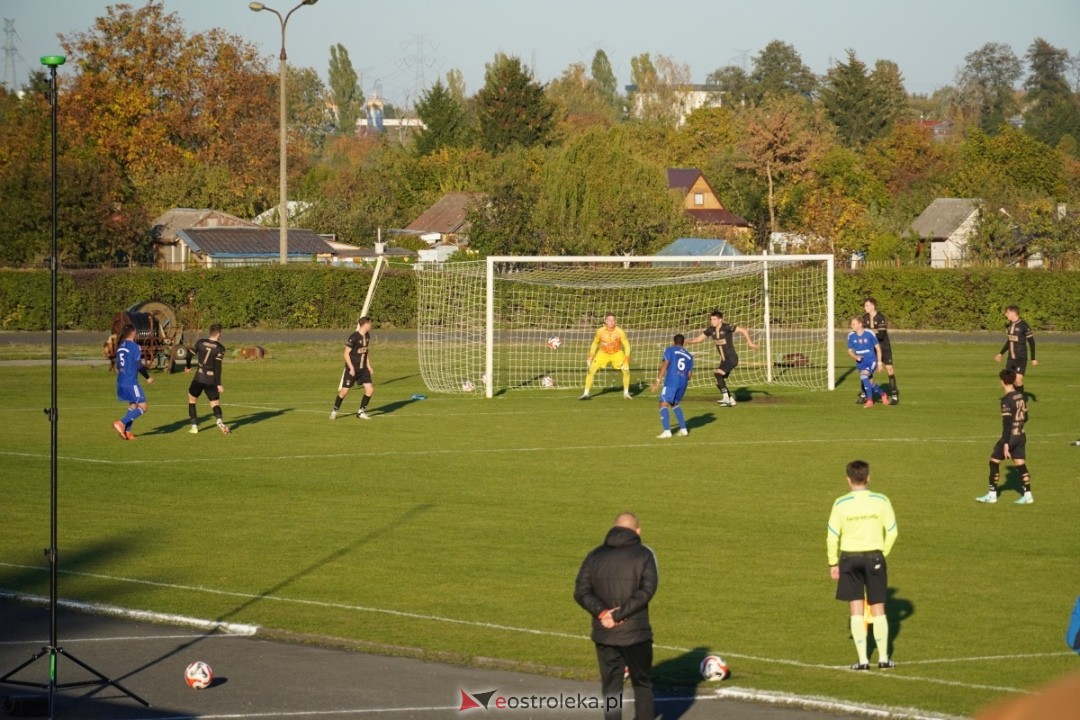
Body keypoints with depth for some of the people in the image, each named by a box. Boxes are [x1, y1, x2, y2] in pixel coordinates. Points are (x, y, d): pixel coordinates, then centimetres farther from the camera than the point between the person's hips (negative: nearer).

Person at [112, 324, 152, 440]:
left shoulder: (120, 347, 11)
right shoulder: (135, 347, -12)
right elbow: (139, 365, -12)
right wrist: (148, 377, 1)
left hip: (121, 382, 8)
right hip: (131, 382, -8)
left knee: (133, 406, 18)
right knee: (142, 407, -3)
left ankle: (127, 431, 10)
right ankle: (121, 423, -15)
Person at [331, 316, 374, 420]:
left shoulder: (367, 336, 5)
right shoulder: (354, 337, -18)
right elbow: (346, 353, -15)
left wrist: (368, 365, 12)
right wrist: (351, 368, -18)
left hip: (363, 368, 7)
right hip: (352, 368, -7)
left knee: (370, 389, -3)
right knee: (344, 391, -2)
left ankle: (361, 412, 9)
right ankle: (334, 411, 16)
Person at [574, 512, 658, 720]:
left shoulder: (595, 555, 7)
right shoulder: (643, 554, -3)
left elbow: (581, 592, -2)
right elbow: (647, 590, -16)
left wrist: (602, 612, -12)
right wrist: (618, 615, -16)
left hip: (604, 634, 3)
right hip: (635, 633, -3)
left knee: (610, 688, 10)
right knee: (642, 685, 9)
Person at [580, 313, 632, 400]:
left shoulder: (619, 331, -22)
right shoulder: (600, 331, -17)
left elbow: (626, 345, -13)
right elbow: (595, 343, 1)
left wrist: (626, 360, -22)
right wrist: (591, 356, -3)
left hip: (617, 353, -1)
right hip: (603, 353, 1)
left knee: (626, 371, -14)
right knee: (591, 371, -13)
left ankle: (626, 393, 8)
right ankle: (586, 394, -1)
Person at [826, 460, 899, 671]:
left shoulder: (841, 504, -8)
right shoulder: (881, 501, -5)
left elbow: (832, 536, -5)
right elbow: (891, 532, -1)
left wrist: (833, 563, 5)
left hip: (849, 558, -1)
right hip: (874, 556, 1)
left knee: (856, 610, 5)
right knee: (878, 609, 10)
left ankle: (863, 659, 3)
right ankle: (883, 658, 12)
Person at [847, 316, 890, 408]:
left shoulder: (869, 334, -13)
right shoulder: (851, 336, -3)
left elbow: (877, 347, -2)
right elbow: (850, 350, 6)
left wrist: (879, 362, -2)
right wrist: (855, 357, -15)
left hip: (871, 361, -5)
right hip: (860, 363, 5)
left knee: (863, 375, -31)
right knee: (870, 383, 12)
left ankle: (870, 401, -26)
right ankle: (883, 395, 42)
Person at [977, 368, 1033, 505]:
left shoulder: (1006, 400, -19)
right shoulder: (1020, 396, 4)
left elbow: (1007, 423, -20)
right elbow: (1025, 417, 13)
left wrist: (1006, 445, -20)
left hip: (1009, 436, -7)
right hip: (1020, 436, 7)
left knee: (994, 462, 6)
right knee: (1021, 465, 10)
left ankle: (992, 494, 10)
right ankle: (1027, 495, 6)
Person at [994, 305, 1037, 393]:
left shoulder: (1023, 325, -14)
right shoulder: (1009, 326, 7)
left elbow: (1031, 342, -10)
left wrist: (1033, 359, -9)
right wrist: (1000, 354, 18)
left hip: (1021, 358, -7)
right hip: (1011, 358, 7)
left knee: (1018, 380, -13)